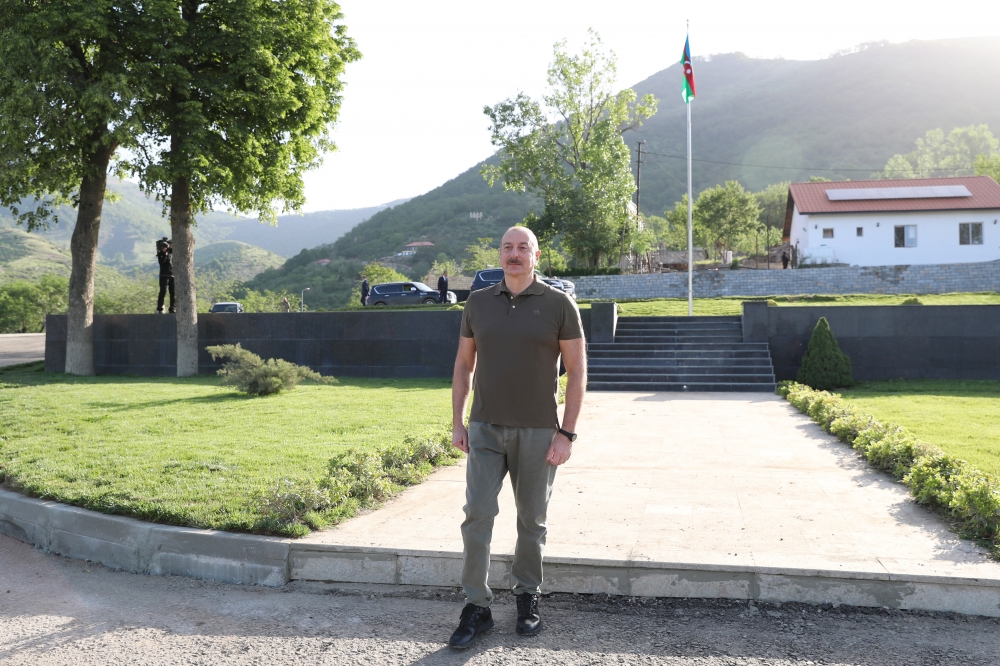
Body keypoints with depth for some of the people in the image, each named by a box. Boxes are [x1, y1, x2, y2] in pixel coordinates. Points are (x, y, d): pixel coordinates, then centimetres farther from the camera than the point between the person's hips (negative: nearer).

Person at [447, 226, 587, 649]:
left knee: (531, 519, 10)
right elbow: (463, 364, 11)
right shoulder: (478, 303, 5)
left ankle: (527, 597, 28)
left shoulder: (558, 304, -4)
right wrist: (457, 422, 6)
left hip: (537, 432, -2)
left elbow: (576, 370, -4)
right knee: (477, 515, -3)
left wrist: (567, 433, -9)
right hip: (485, 429, 2)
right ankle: (477, 607, 8)